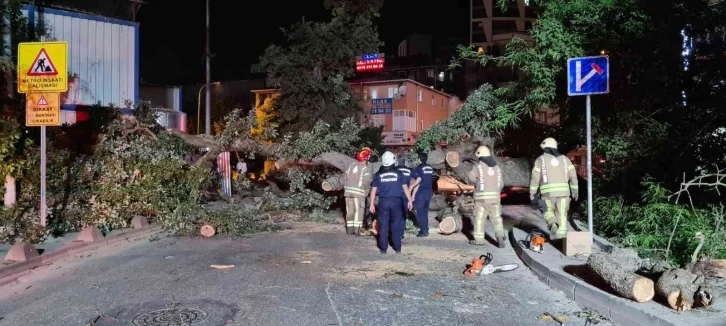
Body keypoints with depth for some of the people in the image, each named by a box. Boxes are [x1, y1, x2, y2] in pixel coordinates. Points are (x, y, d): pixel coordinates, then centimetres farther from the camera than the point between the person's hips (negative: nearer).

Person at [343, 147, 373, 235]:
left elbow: (346, 177, 9)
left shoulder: (351, 165, 11)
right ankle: (356, 230, 0)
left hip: (348, 190, 5)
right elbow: (366, 182, -11)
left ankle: (349, 229, 14)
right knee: (358, 211, 2)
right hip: (359, 191, -5)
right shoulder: (365, 168, -7)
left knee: (350, 211, 11)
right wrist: (366, 191, 5)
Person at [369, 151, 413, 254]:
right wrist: (410, 200, 4)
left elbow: (373, 190, 2)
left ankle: (383, 248, 9)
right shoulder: (398, 173, 1)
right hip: (395, 201, 0)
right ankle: (397, 248, 13)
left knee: (383, 225, 6)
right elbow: (405, 188, 0)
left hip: (383, 202, 0)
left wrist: (371, 204, 6)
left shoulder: (378, 174, 2)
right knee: (396, 225, 9)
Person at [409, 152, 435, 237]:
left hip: (420, 193, -7)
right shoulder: (430, 168, 7)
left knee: (420, 213, 0)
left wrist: (413, 195, -11)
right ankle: (425, 229, 20)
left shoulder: (418, 168, -12)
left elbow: (417, 182, -15)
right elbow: (428, 180, 12)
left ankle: (424, 231, -1)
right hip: (429, 192, 7)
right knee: (425, 212, 16)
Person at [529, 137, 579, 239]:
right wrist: (574, 191, 15)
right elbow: (573, 175, 8)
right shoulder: (564, 158, 13)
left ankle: (553, 224, -15)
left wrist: (532, 193, 6)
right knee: (561, 214, 9)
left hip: (548, 191, -2)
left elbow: (535, 178, -1)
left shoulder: (540, 159, 4)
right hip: (563, 190, 2)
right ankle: (560, 236, 4)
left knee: (547, 211, 14)